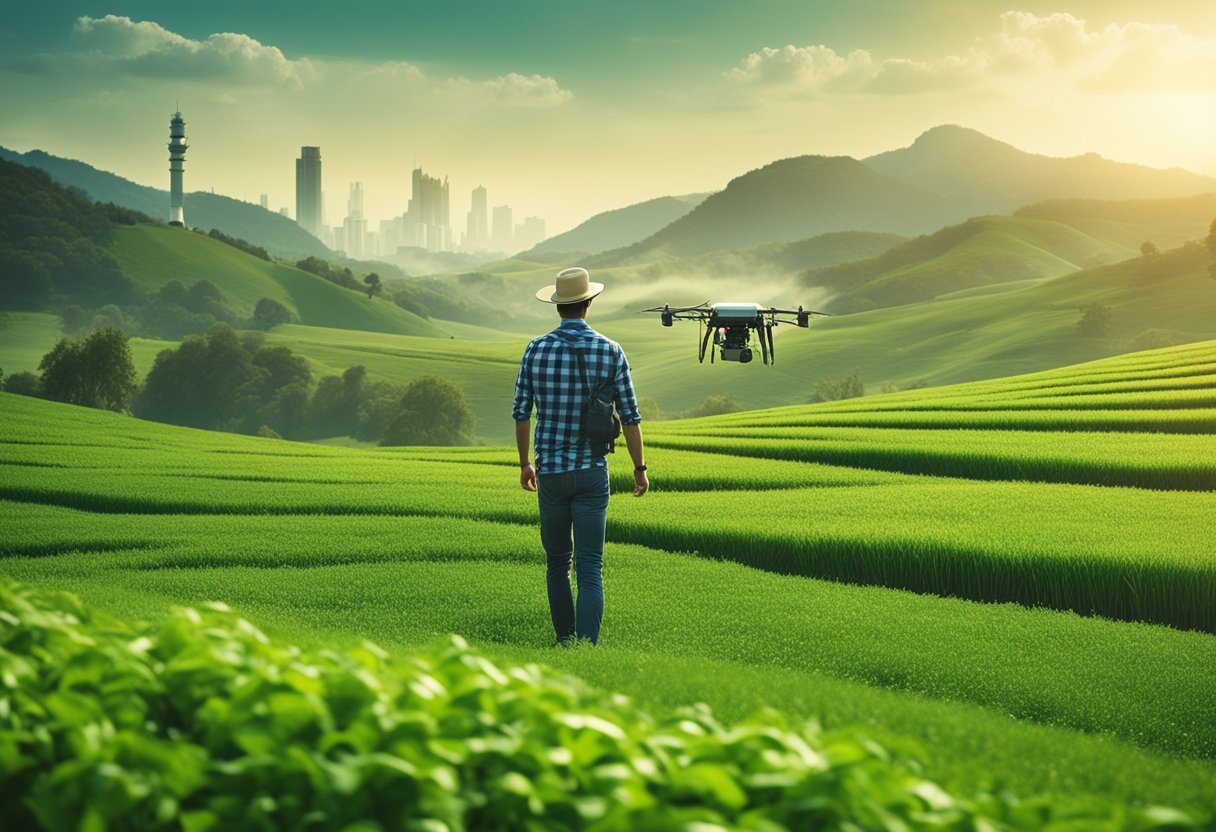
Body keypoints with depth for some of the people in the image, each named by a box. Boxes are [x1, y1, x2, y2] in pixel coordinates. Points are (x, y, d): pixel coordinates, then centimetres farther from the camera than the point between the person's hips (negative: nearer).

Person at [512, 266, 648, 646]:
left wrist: (524, 464, 16)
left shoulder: (537, 350, -2)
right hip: (592, 472, -1)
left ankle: (565, 642, 24)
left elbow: (521, 413, 2)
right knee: (590, 567, -3)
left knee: (557, 561, 17)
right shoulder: (610, 352, -5)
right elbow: (630, 417, -3)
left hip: (550, 472, 2)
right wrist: (640, 468, 9)